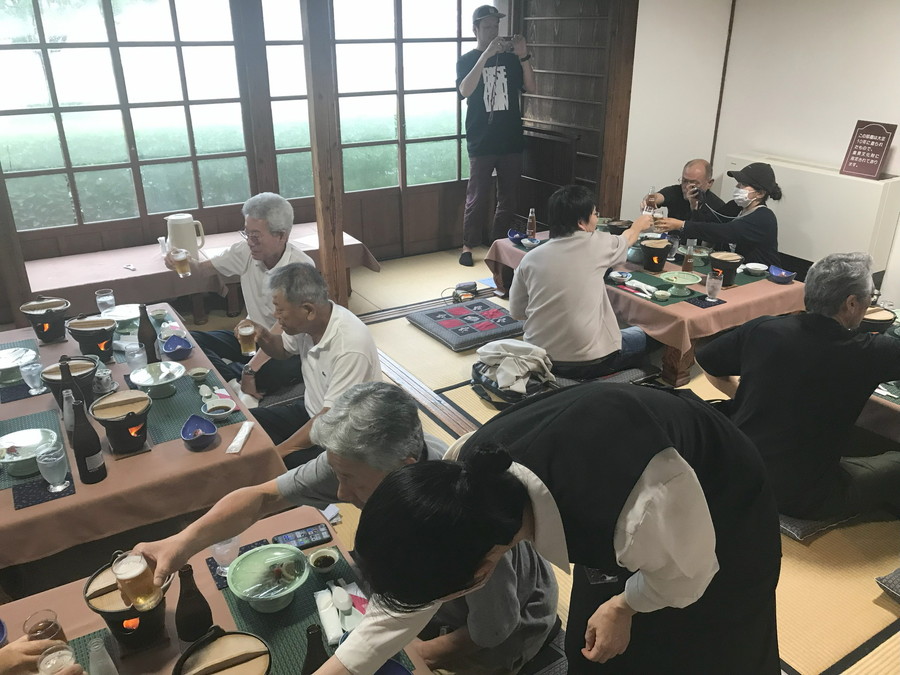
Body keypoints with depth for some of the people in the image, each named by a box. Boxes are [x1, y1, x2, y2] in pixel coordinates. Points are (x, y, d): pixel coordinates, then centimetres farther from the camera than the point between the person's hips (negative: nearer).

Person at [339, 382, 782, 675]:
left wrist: (625, 606, -6)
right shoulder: (471, 469, -29)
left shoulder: (642, 511, -49)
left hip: (720, 512, -4)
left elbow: (689, 567, -23)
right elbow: (416, 580, -12)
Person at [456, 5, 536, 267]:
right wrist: (486, 55, -25)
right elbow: (465, 91, -19)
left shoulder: (510, 58, 8)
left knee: (508, 198, 8)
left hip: (511, 141, 3)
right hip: (482, 143, -3)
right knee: (477, 198, 0)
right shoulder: (467, 60, 1)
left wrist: (524, 56, -15)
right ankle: (468, 246, 13)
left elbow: (531, 88, -1)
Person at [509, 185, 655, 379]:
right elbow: (625, 240, 17)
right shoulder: (595, 244, -7)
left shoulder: (531, 258, 0)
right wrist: (639, 225, 39)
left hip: (539, 357, 5)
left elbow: (516, 312, 7)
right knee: (641, 336, 22)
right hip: (588, 361, -5)